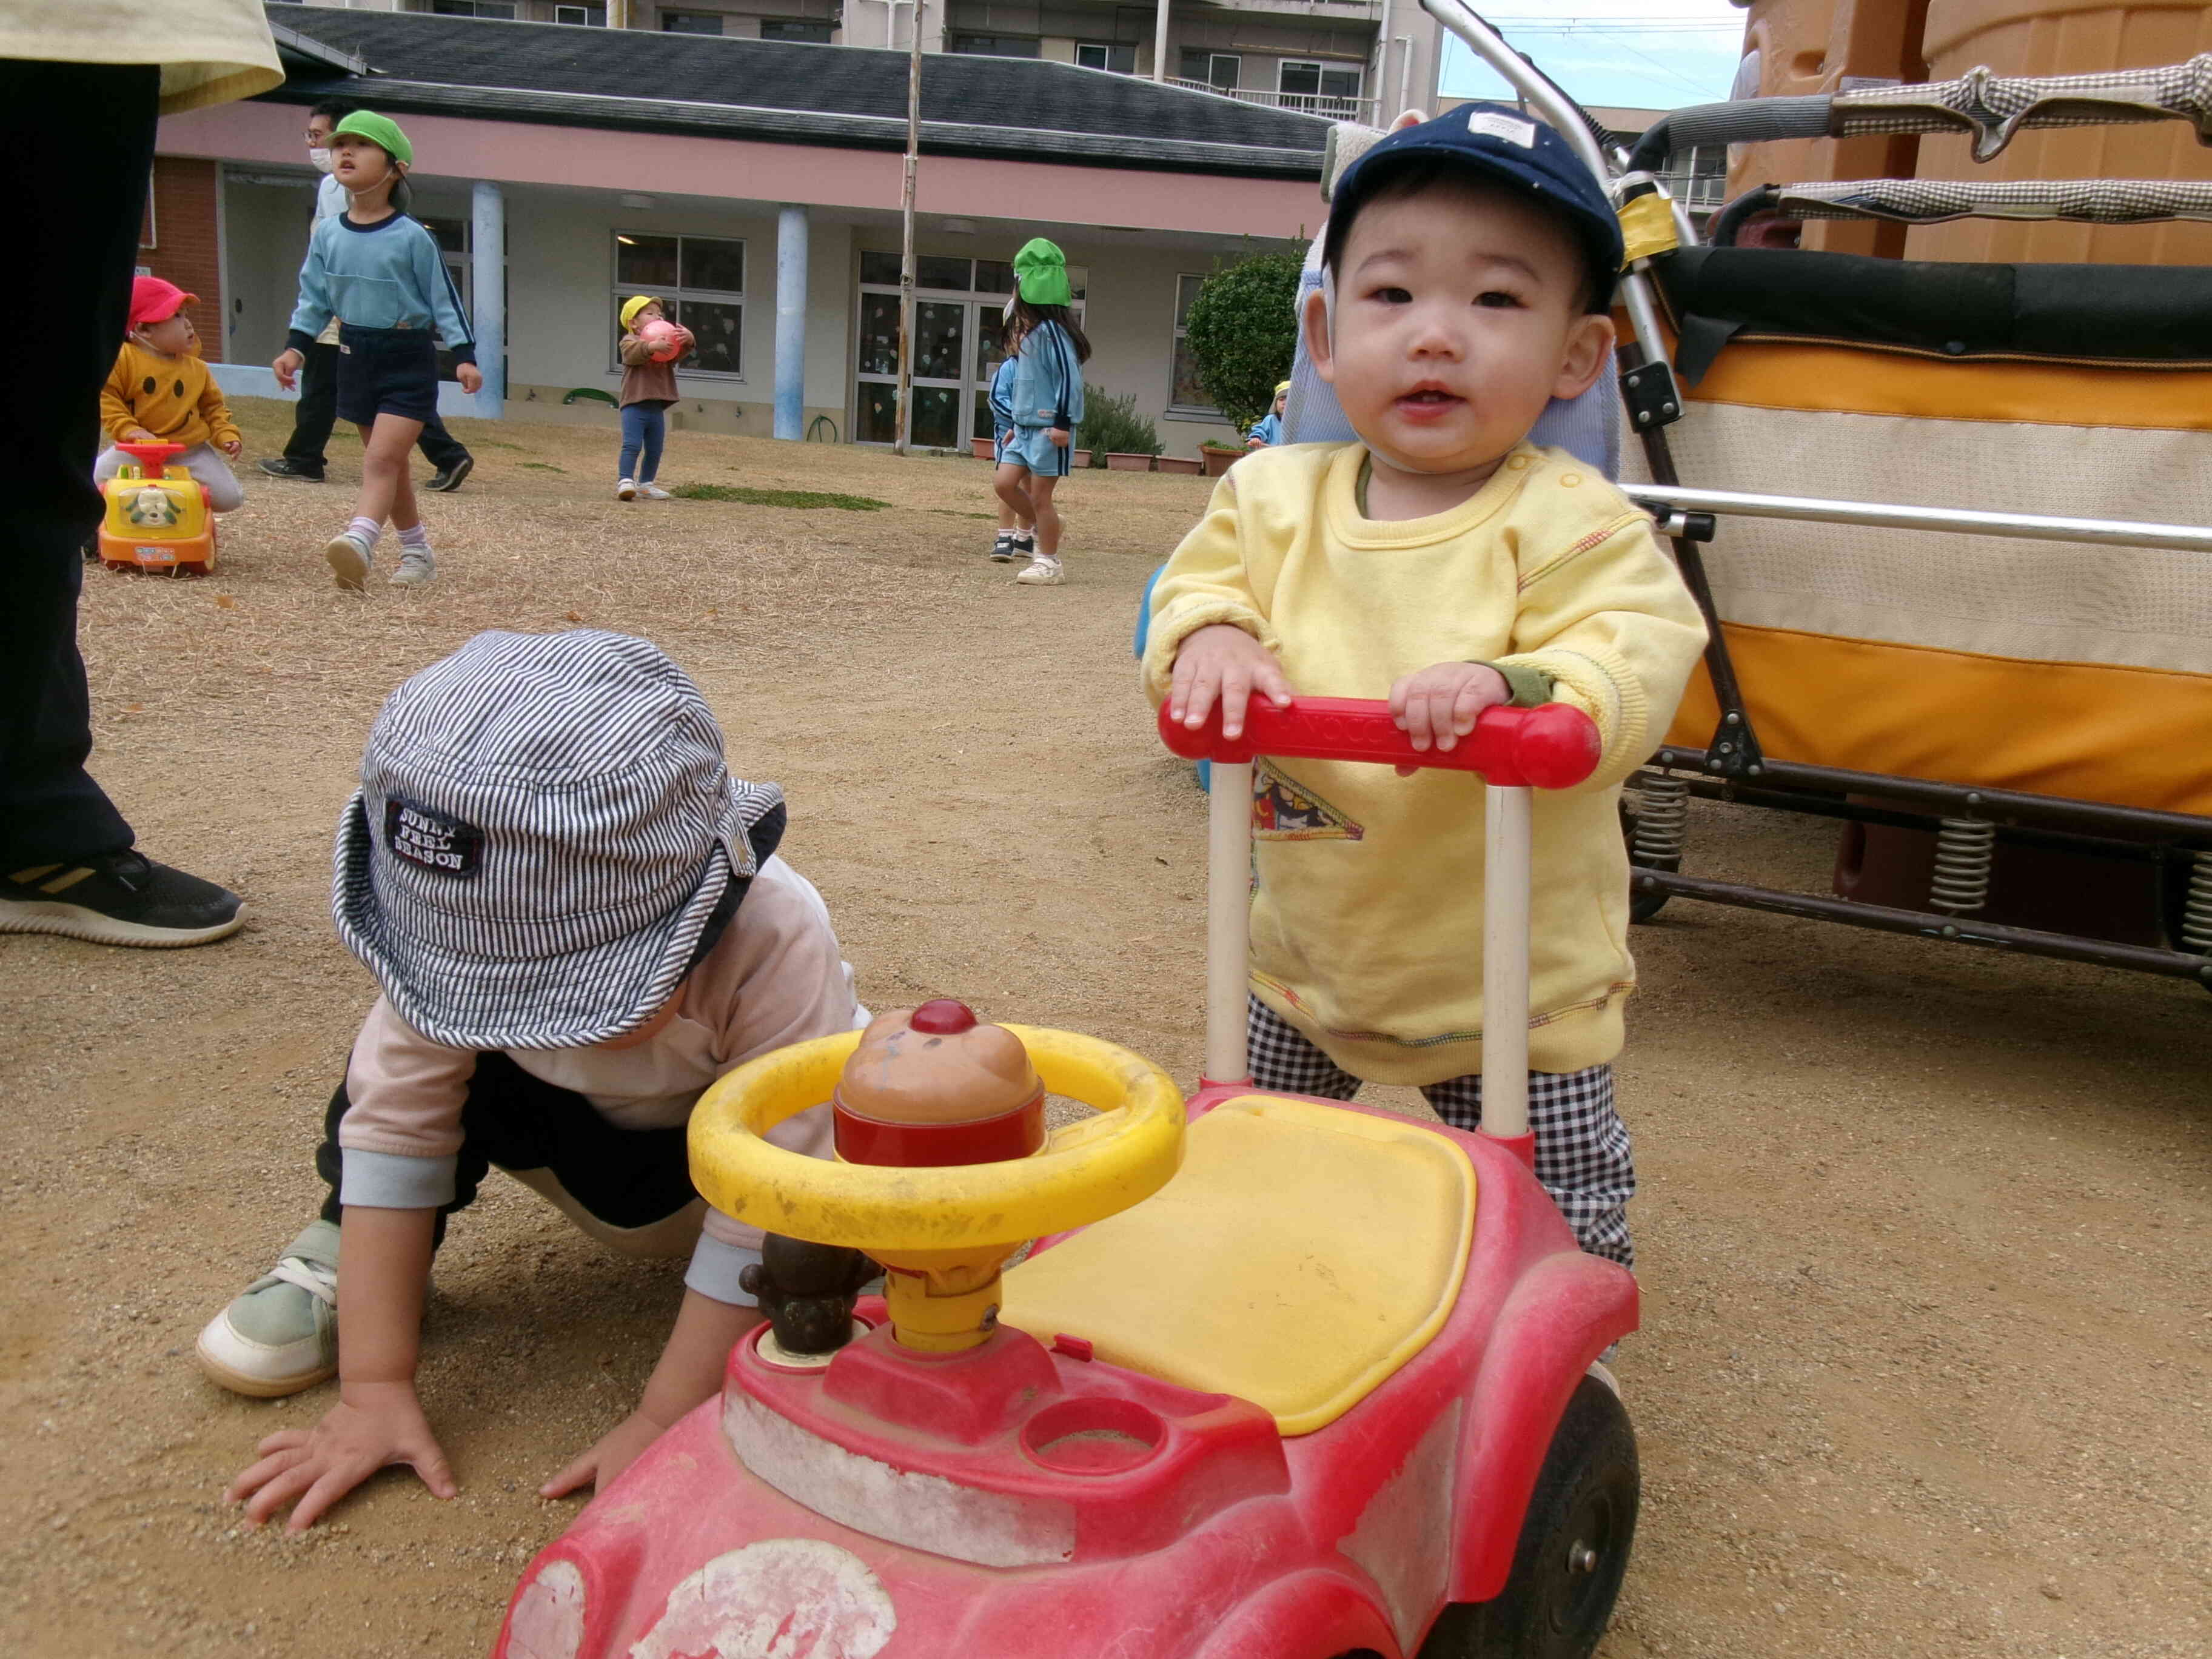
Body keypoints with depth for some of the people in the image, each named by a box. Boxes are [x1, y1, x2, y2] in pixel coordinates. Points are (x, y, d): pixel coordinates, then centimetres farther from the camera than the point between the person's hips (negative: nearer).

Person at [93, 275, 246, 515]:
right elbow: (105, 398, -9)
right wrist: (128, 429, -21)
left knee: (228, 497, -14)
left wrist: (227, 435, -1)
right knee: (95, 482, -19)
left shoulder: (197, 369, 5)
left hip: (189, 450, 2)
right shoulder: (122, 360, -7)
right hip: (136, 449, -2)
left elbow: (213, 407, 14)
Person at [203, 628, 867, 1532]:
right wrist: (373, 1389, -25)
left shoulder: (776, 944, -42)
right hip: (587, 1142, 3)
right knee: (422, 1057, -24)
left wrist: (661, 1425, -33)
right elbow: (394, 1123, -24)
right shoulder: (459, 934, -31)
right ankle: (340, 1257, 1)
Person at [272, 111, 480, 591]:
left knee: (381, 460, -18)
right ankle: (418, 552, 23)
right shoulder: (327, 235, 5)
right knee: (388, 463, 12)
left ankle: (359, 543, -35)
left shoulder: (413, 237, -8)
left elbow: (444, 299, -5)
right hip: (356, 358, 6)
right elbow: (314, 298, 12)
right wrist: (295, 347, 1)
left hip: (408, 359, -6)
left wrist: (465, 355, -11)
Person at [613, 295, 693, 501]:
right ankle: (625, 482, -15)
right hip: (634, 405, -6)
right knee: (632, 445, -15)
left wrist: (688, 339, -28)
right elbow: (634, 353, -24)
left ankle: (646, 484, 22)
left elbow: (679, 352, -4)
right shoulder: (629, 341, -1)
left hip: (657, 408, 6)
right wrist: (652, 346, -43)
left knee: (655, 449, 11)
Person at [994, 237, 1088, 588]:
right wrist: (1017, 425, 24)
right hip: (1026, 426, 9)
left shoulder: (1051, 332, -15)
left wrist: (1063, 422, -23)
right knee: (1005, 483, 3)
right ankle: (1046, 529, 20)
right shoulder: (1031, 332, 15)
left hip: (1048, 429, -9)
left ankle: (1049, 562, 7)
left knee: (1039, 495, -3)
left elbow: (1069, 377, -20)